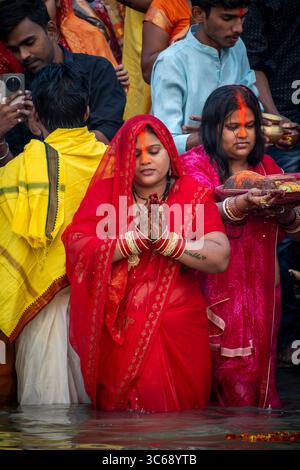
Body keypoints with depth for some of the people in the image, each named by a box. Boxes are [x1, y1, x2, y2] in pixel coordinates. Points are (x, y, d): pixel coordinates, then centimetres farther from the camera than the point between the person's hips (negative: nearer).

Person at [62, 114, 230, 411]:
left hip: (178, 330, 0)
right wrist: (135, 238, -18)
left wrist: (164, 239, -20)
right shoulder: (105, 193, 6)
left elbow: (220, 259, -11)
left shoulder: (194, 195, 3)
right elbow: (76, 249, -9)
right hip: (120, 331, 0)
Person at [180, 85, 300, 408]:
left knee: (256, 375, 2)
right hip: (216, 293, -4)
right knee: (231, 378, -11)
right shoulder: (194, 163, 1)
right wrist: (243, 204, -36)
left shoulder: (266, 166, 15)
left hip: (261, 293, 5)